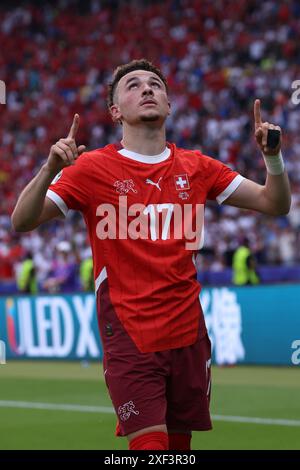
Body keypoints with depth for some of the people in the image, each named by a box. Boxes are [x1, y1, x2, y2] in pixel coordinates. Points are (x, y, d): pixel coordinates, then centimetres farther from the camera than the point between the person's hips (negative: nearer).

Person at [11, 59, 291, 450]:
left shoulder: (196, 167, 8)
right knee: (150, 446, -15)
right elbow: (22, 221, -8)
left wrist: (272, 156, -7)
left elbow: (275, 203, 11)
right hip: (130, 339, -4)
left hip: (189, 335, 4)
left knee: (179, 446, 7)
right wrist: (50, 169, -25)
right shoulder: (93, 167, -2)